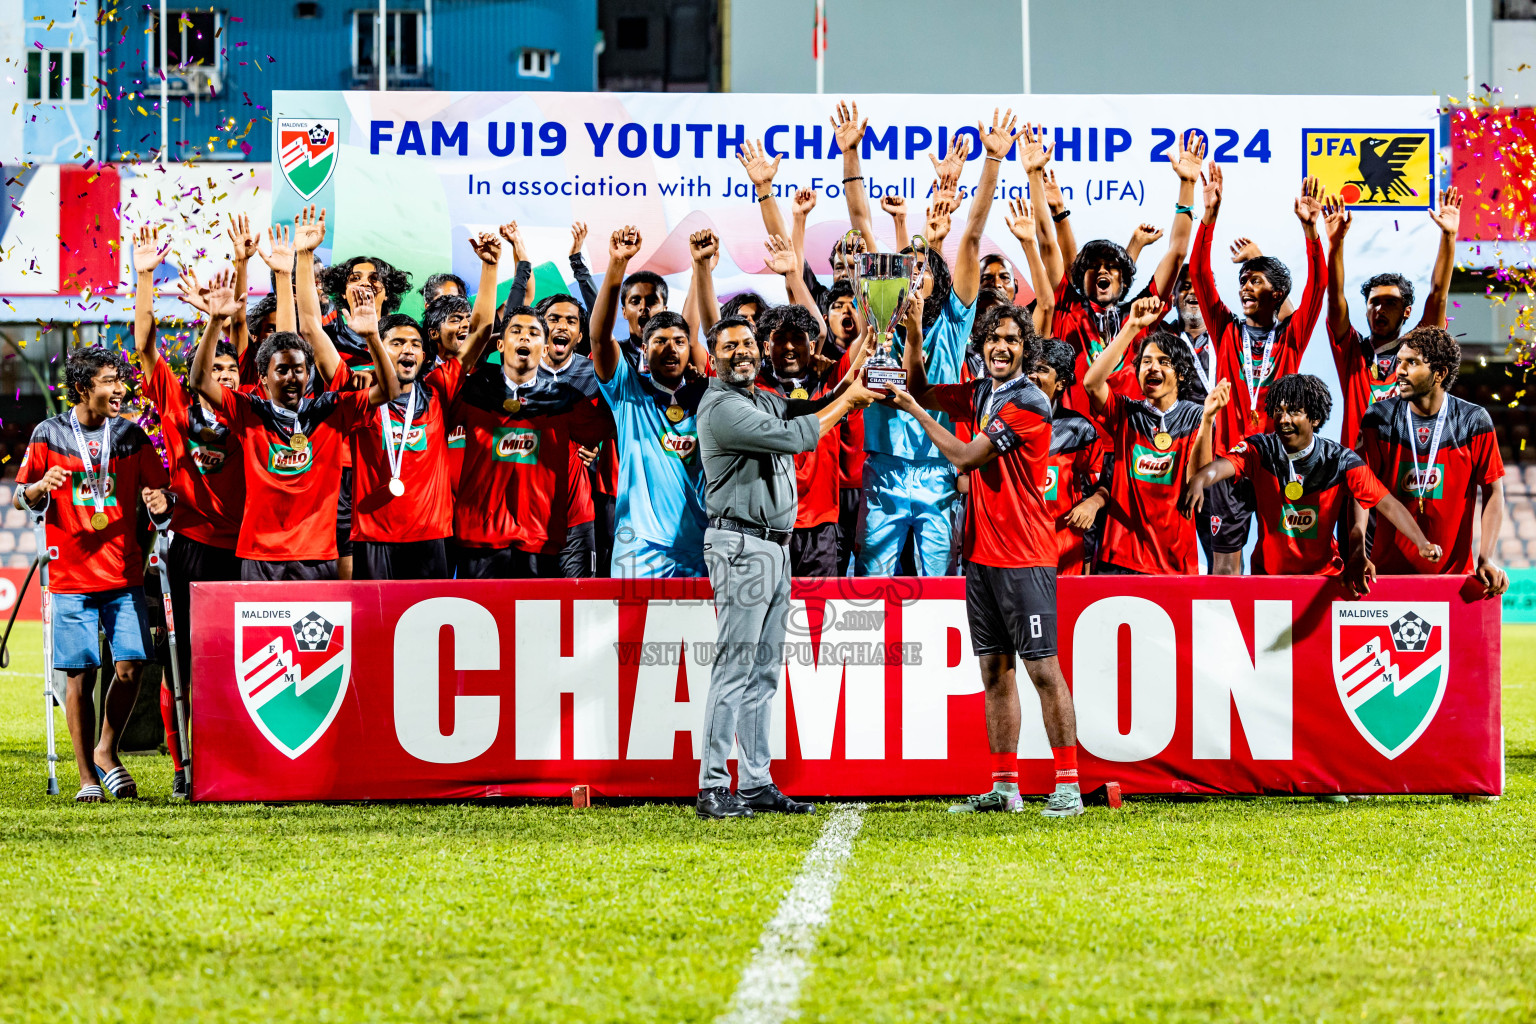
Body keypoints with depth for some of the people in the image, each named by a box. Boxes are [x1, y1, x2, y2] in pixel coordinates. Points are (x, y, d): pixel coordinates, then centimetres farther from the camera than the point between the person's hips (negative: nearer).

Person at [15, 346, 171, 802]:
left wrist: (159, 500, -13)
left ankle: (106, 751, 14)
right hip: (71, 576, -2)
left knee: (130, 666, -8)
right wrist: (40, 487, -16)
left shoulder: (131, 436, 7)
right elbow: (22, 500, 7)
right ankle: (88, 777, 6)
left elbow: (158, 488, 10)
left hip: (124, 574, 2)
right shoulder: (49, 435, 2)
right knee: (78, 673, -2)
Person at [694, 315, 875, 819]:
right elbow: (794, 437, -19)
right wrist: (847, 400, -9)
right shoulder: (721, 408, -13)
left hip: (775, 546, 9)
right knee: (735, 667, -12)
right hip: (740, 545, -9)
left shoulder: (765, 399, 16)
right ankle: (712, 788, -13)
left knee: (765, 670, 9)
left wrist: (843, 388, 3)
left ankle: (757, 783, 12)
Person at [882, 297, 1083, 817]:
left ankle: (1067, 785, -6)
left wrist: (914, 411, -6)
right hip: (981, 553, 8)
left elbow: (966, 457, -15)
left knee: (1043, 667, -8)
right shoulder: (980, 394, 10)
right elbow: (922, 390, 26)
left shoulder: (1029, 403, -13)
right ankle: (1004, 785, 13)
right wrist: (913, 334, 9)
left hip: (1024, 558, -8)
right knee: (995, 668, 9)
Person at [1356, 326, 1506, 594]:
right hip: (1388, 569, 1)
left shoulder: (1473, 421, -2)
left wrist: (1485, 561, -11)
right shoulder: (1379, 418, 1)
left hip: (1455, 569, -1)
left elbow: (1493, 493, 1)